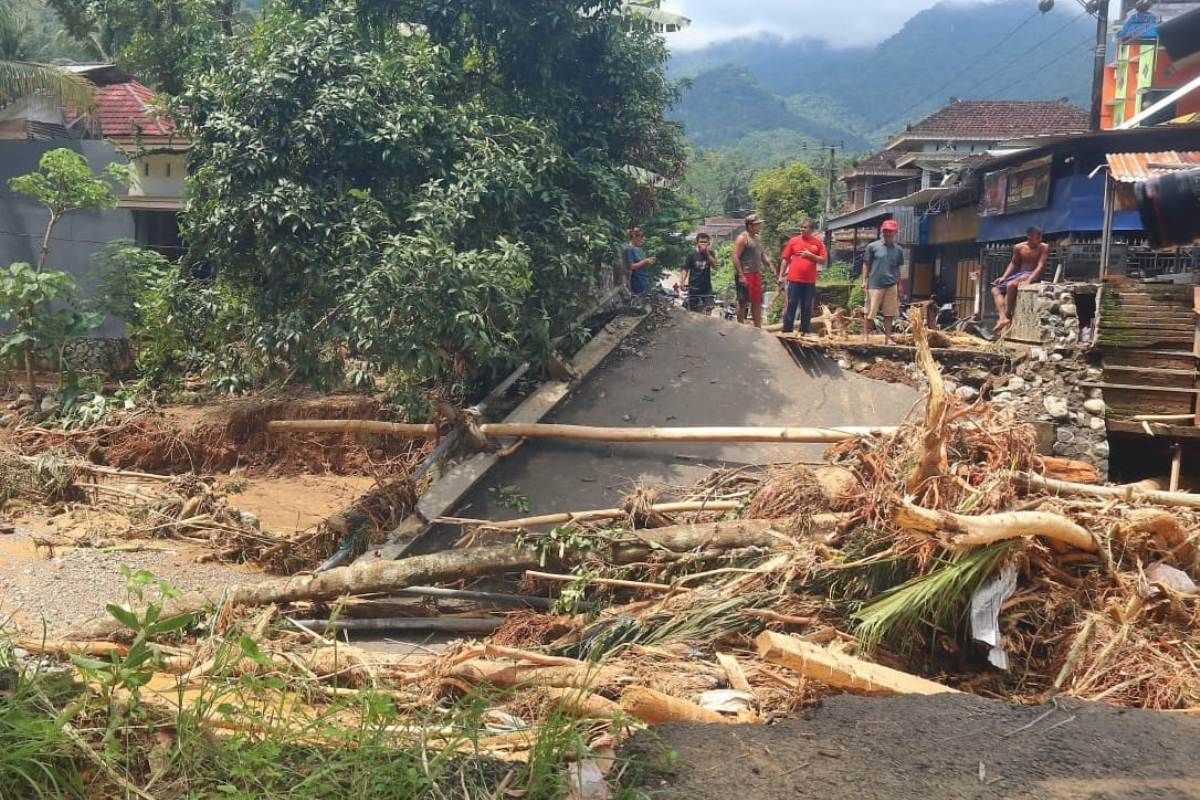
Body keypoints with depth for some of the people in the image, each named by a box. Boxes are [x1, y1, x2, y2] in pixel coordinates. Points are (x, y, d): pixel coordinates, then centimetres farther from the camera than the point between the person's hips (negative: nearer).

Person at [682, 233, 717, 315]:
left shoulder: (710, 253, 2)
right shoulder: (692, 255, -5)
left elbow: (714, 264, -13)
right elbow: (685, 269, -5)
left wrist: (708, 253, -21)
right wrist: (683, 283, -15)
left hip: (706, 286, 2)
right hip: (694, 286, -2)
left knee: (709, 307, -6)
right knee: (693, 310, 4)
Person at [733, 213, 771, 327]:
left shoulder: (757, 238, 17)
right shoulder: (742, 238, -10)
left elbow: (762, 255, 25)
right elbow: (735, 257, -16)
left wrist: (770, 266, 12)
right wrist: (741, 275, -21)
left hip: (756, 274, 9)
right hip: (745, 275, -9)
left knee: (757, 302, 10)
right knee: (743, 302, -3)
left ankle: (758, 327, 15)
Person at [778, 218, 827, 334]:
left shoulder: (818, 243, 6)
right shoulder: (793, 241, 5)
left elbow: (823, 260, 4)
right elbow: (785, 259, 6)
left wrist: (810, 255, -10)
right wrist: (781, 276, 3)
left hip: (810, 281, 1)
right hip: (794, 280, -1)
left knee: (807, 307, 6)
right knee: (791, 305, 0)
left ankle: (805, 331, 14)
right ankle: (787, 331, 5)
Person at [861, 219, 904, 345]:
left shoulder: (898, 250, 10)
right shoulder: (873, 246, 0)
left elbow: (898, 268, 16)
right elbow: (866, 264, 3)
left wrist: (899, 285, 15)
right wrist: (864, 281, -3)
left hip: (891, 286, 3)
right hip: (875, 285, -3)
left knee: (889, 314, 6)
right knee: (870, 314, -2)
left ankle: (888, 338, 13)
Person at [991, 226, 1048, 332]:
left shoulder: (1044, 247, -8)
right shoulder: (1019, 248, 3)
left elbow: (1040, 266, -17)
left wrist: (1028, 280, -30)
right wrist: (1004, 277, 1)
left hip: (1033, 276, -6)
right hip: (1018, 275, 6)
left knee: (1011, 285, -33)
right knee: (995, 289, -8)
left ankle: (1008, 315, -22)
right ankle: (1003, 318, -26)